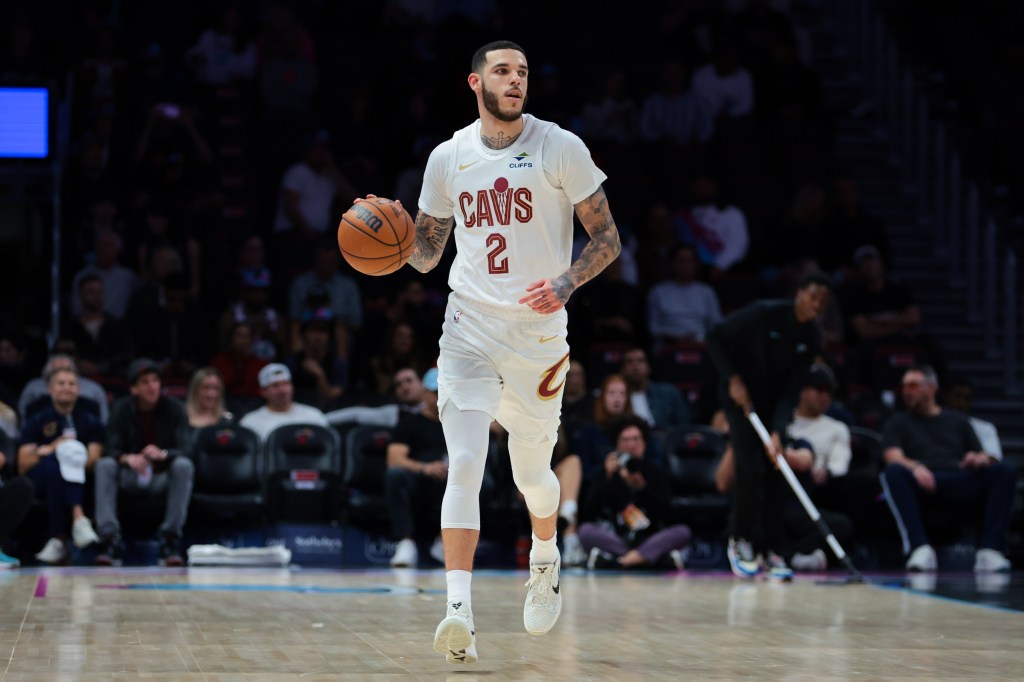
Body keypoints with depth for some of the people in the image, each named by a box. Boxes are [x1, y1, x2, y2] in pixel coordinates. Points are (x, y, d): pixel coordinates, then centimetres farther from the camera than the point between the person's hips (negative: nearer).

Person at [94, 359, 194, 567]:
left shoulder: (173, 409, -7)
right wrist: (127, 458, -33)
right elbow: (112, 450, -9)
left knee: (184, 465, -32)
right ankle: (111, 539, -36)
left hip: (164, 477, -1)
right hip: (131, 476, 1)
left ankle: (170, 540, -30)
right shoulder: (121, 409, -4)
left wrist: (163, 454, -38)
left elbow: (183, 450, -15)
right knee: (104, 465, -28)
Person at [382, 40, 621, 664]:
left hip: (539, 332, -1)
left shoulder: (561, 149, -4)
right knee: (464, 466, -15)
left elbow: (607, 238, -2)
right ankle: (460, 612, -20)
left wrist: (568, 281, -20)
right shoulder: (448, 157, 5)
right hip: (469, 326, 1)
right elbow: (428, 254, 15)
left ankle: (546, 560, 45)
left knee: (532, 476, 12)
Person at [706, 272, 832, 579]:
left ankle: (772, 551, 5)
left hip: (773, 405, 5)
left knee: (775, 475, -2)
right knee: (751, 469, -15)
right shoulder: (764, 313, -21)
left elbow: (791, 389, -10)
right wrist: (733, 379, -20)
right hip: (741, 398, -5)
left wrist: (777, 432, -20)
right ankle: (740, 541, 3)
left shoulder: (811, 338, -8)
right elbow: (716, 337, -14)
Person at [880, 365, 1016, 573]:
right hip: (922, 487, -2)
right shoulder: (898, 422, 24)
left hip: (961, 484, 2)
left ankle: (990, 551, -38)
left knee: (1003, 472, -27)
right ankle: (920, 549, -46)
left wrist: (982, 458, -6)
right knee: (894, 472, -36)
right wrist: (915, 467, -20)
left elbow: (981, 455, 21)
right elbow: (893, 457, 4)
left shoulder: (958, 420, 30)